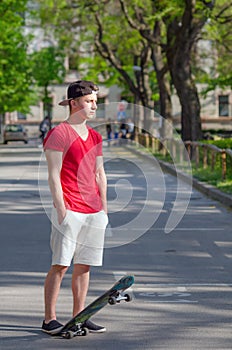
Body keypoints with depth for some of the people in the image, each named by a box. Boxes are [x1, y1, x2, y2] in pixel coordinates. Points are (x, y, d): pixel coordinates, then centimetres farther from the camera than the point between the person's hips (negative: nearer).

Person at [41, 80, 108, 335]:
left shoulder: (95, 137, 16)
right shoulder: (59, 134, -6)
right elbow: (53, 176, -10)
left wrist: (104, 208, 16)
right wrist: (61, 210, -15)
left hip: (94, 212, 7)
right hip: (69, 209, -7)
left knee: (84, 266, 9)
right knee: (60, 265, -6)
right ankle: (49, 320, 0)